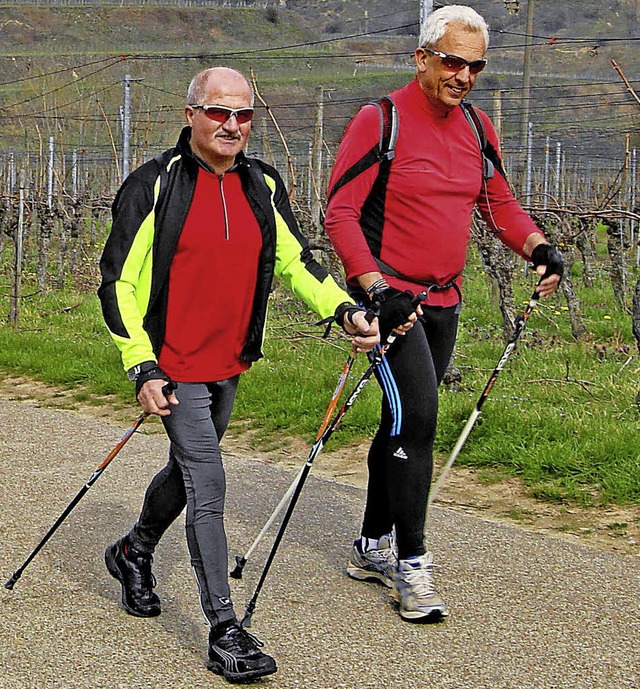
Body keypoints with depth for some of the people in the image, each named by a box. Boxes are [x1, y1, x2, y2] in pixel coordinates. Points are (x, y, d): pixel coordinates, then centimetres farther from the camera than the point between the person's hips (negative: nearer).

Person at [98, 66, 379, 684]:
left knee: (187, 471, 23)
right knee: (208, 490, -10)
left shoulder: (263, 186, 4)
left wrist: (344, 309, -5)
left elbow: (294, 260, 12)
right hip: (175, 368, -6)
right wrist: (142, 368, -16)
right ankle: (224, 630, -5)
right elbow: (118, 282, -10)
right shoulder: (155, 185, -12)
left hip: (229, 366, 6)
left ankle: (133, 552, 49)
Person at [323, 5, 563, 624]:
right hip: (388, 297, -7)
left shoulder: (476, 129, 9)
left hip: (443, 302, 7)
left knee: (406, 422, 13)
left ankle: (373, 547, 26)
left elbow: (498, 202, 18)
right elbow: (340, 213, -14)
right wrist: (375, 288, -24)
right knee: (416, 415, -16)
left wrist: (538, 247, -2)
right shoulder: (379, 121, -11)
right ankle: (411, 565, -9)